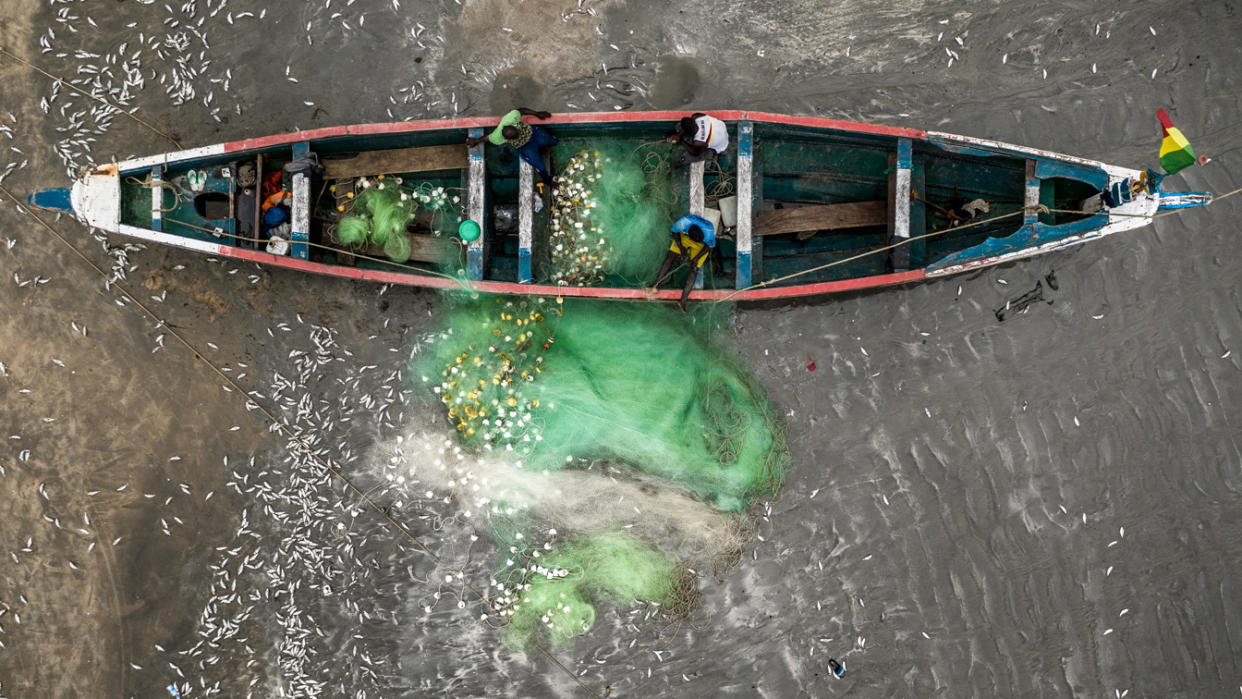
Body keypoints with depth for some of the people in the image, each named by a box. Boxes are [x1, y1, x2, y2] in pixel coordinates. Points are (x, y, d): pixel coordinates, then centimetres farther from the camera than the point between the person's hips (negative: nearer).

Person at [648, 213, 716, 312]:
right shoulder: (684, 222, -37)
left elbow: (709, 246, -15)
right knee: (670, 257, -12)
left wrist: (697, 257, -20)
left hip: (701, 245, -2)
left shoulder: (709, 231, -38)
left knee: (694, 269, -12)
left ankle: (683, 300, -12)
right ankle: (655, 285, -5)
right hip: (684, 237, 2)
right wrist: (681, 247, -17)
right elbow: (675, 231, -12)